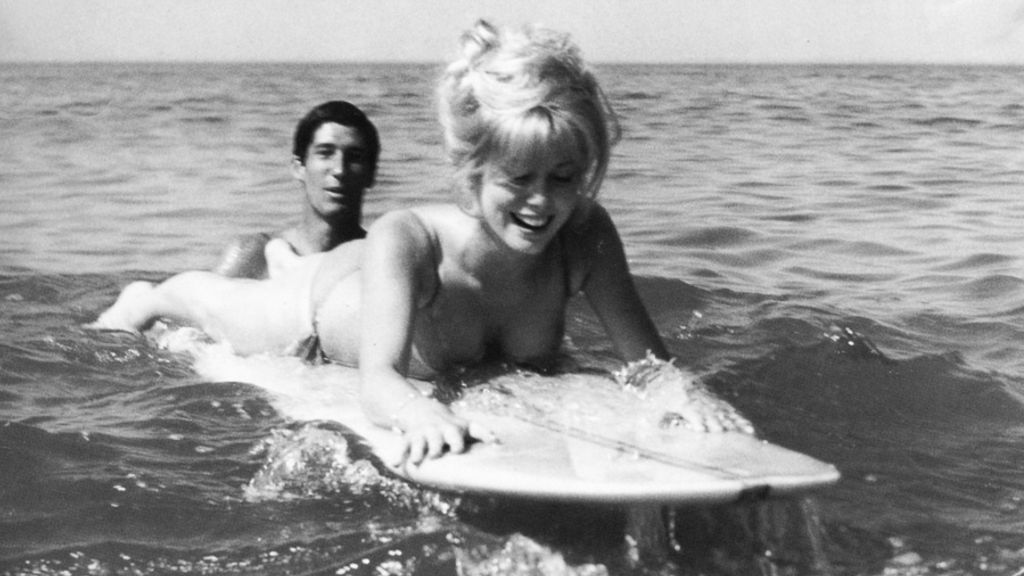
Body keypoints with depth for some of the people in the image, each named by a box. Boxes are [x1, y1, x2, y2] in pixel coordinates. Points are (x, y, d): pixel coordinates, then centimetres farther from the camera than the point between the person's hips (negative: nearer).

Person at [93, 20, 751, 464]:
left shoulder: (586, 239, -39)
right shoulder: (407, 239, -50)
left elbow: (650, 361, -37)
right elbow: (379, 381, -59)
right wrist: (423, 411, -81)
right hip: (321, 308, -4)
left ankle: (287, 256, 70)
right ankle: (142, 299, 63)